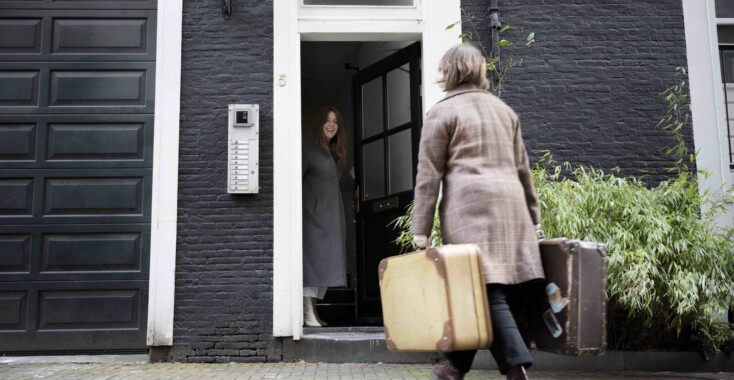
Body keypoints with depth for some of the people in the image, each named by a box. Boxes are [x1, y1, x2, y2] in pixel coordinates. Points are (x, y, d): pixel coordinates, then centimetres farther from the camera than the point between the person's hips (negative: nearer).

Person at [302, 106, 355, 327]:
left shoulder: (335, 154, 22)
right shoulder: (308, 148, -1)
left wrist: (352, 178, 14)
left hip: (332, 216, 8)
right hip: (313, 215, -8)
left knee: (326, 262, 6)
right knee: (312, 259, -12)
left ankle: (313, 310, 12)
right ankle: (308, 313, -12)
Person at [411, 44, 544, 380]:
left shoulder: (442, 112, 3)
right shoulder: (503, 109, 21)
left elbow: (429, 175, -2)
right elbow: (522, 168, 21)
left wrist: (421, 229, -1)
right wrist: (532, 216, 25)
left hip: (470, 206, -6)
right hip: (510, 204, 6)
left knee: (487, 290, -6)